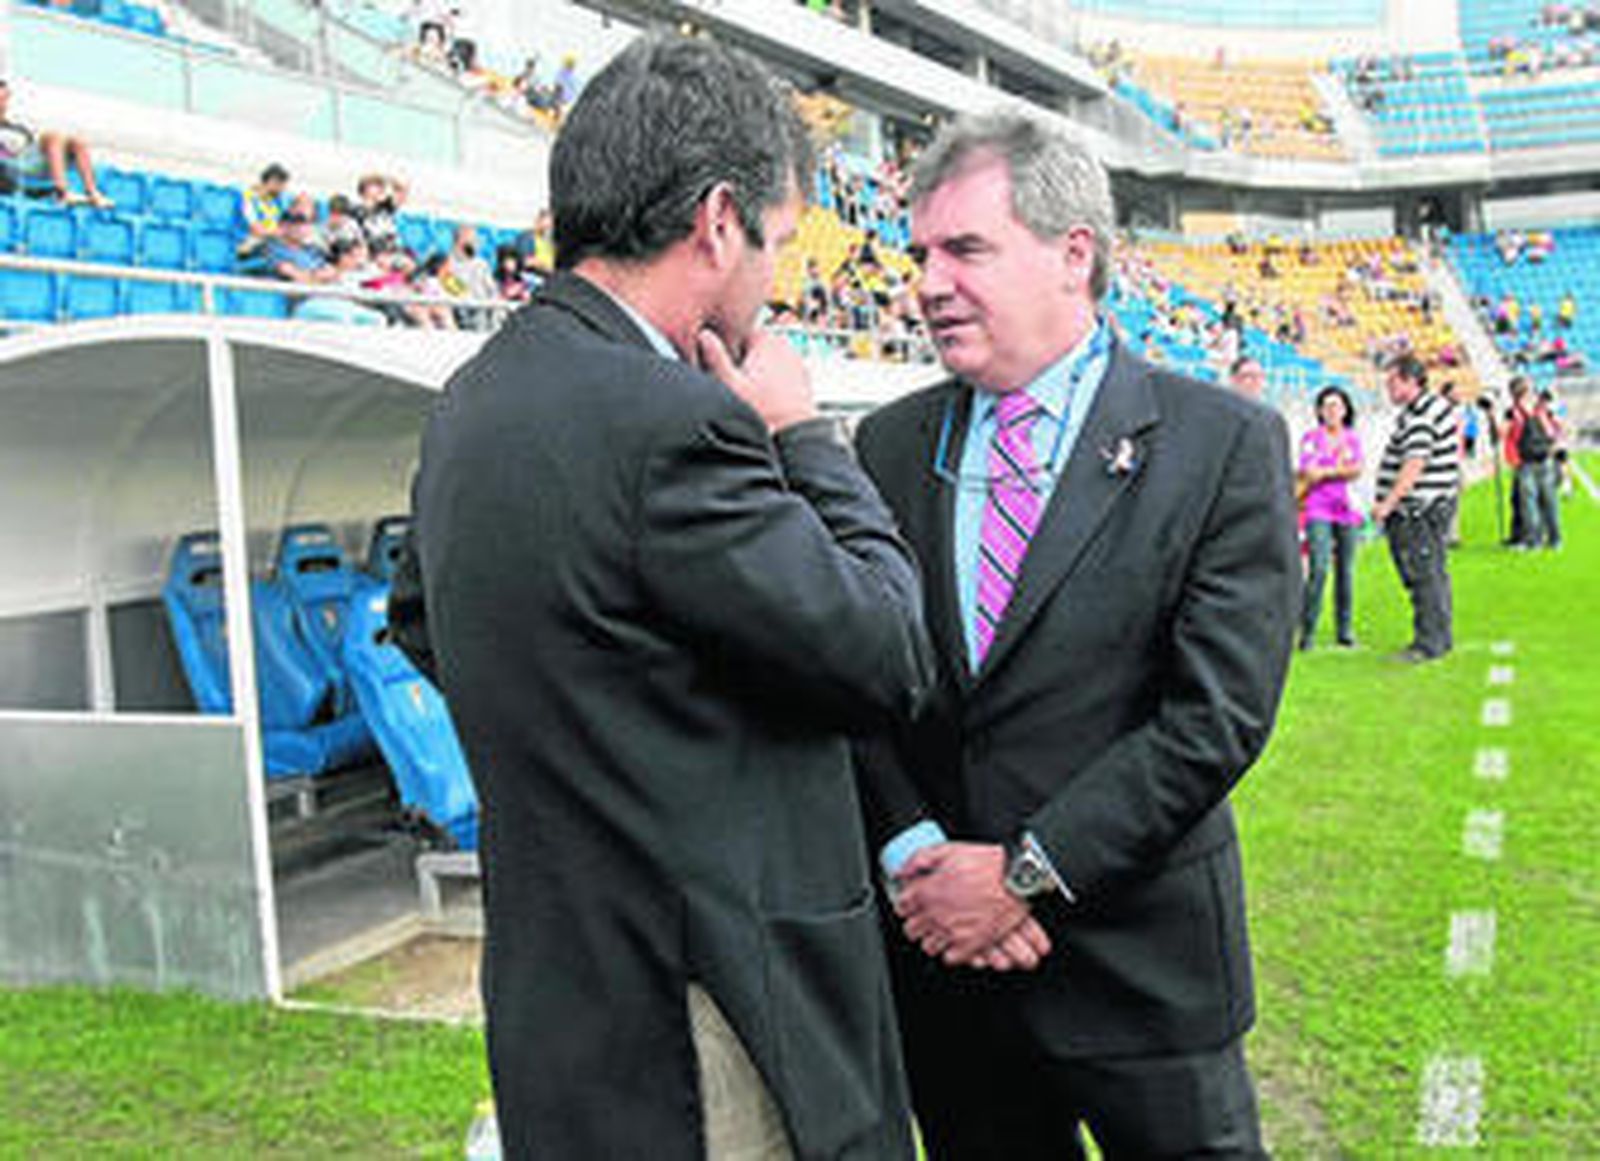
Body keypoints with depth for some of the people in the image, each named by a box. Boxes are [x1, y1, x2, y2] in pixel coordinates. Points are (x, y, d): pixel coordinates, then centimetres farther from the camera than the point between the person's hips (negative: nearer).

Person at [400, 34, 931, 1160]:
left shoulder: (471, 405, 7)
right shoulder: (669, 422, -23)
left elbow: (420, 623, 23)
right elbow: (888, 659, -15)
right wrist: (803, 436, -5)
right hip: (692, 1030, -9)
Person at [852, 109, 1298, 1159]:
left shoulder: (1226, 444, -7)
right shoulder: (890, 445, 4)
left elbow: (1220, 713, -14)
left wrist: (1025, 872, -16)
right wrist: (914, 853, -13)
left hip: (1142, 962, -3)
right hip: (939, 955, 3)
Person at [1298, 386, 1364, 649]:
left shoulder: (1353, 438, 13)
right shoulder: (1311, 437, 4)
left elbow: (1357, 470, -1)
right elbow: (1309, 473, -6)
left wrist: (1325, 472, -8)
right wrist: (1340, 469, -1)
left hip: (1346, 510, 4)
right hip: (1318, 511, -3)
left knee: (1346, 571, 5)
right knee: (1318, 569, -16)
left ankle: (1344, 629, 15)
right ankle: (1307, 630, -10)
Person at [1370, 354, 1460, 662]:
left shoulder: (1420, 415, -18)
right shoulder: (1435, 405, 16)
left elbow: (1414, 465, -26)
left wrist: (1387, 503, -26)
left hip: (1420, 509, -11)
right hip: (1431, 506, 11)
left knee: (1425, 576, -7)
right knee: (1433, 574, 16)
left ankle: (1429, 643, -4)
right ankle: (1440, 637, 24)